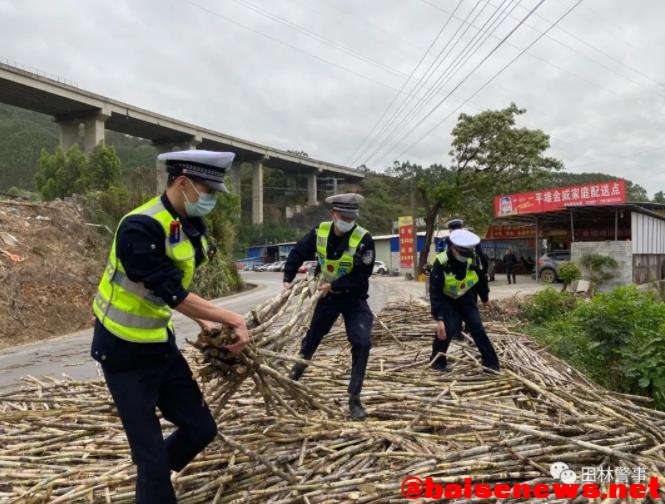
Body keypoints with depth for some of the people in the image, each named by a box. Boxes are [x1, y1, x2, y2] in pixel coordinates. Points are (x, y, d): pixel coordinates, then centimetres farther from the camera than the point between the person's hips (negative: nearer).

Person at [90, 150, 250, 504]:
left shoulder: (189, 225, 2)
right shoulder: (140, 227, -26)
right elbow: (170, 292, -28)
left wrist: (206, 324, 2)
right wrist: (232, 320, -23)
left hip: (160, 343, 8)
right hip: (124, 353, -8)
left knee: (201, 428, 13)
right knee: (151, 450, 1)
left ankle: (151, 474, 39)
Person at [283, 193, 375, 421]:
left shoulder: (364, 239, -25)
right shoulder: (319, 232, -14)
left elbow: (361, 276, -24)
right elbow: (297, 253, -1)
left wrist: (333, 285, -26)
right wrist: (288, 279, -8)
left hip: (354, 297, -3)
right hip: (328, 295, 3)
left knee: (362, 343, -17)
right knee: (313, 335, 21)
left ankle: (354, 399, -2)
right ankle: (297, 370, 52)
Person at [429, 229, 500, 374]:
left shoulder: (472, 260, -20)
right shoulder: (441, 263, -33)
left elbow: (480, 280, 1)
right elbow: (435, 293, -33)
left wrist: (485, 298, 15)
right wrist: (439, 319, -37)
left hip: (465, 297, 4)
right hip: (446, 299, -3)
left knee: (477, 328, -4)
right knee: (448, 328, -17)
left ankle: (491, 362, 5)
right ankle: (437, 360, 4)